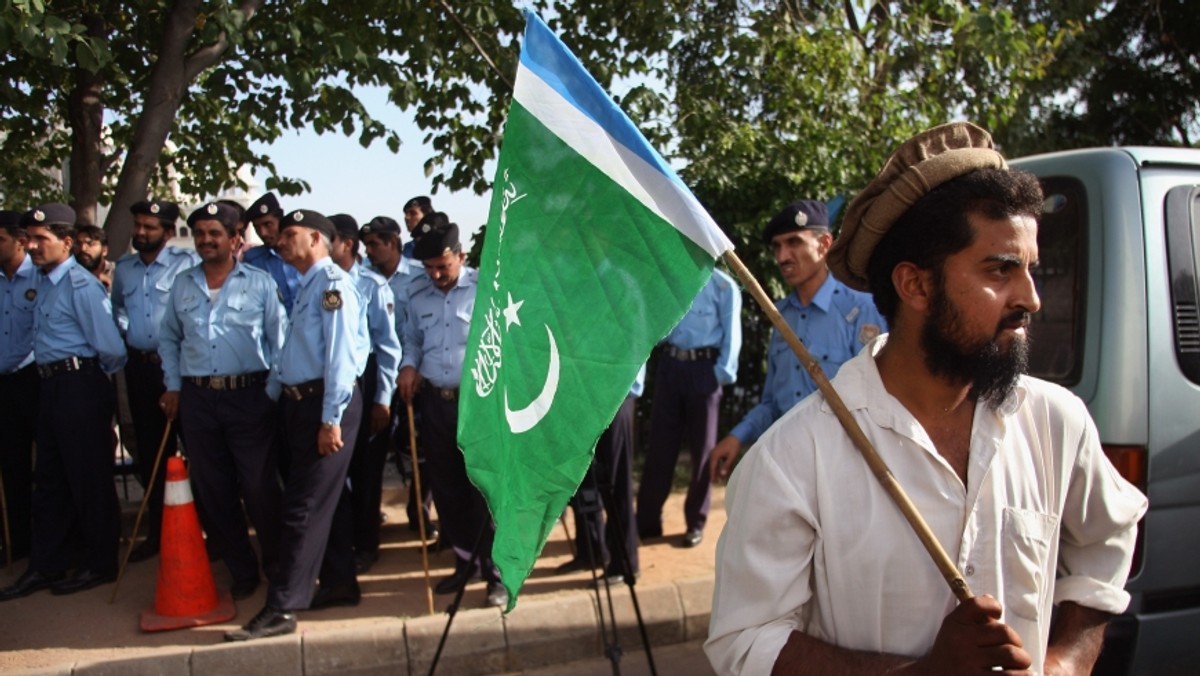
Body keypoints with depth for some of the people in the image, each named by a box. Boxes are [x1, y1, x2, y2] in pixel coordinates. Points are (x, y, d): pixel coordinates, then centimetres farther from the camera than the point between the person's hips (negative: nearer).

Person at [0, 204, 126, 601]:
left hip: (79, 386, -9)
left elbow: (111, 348, -18)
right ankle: (46, 567, 28)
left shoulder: (80, 285, -17)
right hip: (50, 385, 9)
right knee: (49, 478, 16)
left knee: (89, 479, 3)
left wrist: (97, 375, -1)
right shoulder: (43, 282, 10)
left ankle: (99, 564, 18)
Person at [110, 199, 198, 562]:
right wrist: (124, 328, 11)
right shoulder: (123, 267, 11)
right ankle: (157, 530, 25)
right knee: (149, 450, 13)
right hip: (139, 366, 6)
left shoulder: (187, 263, -10)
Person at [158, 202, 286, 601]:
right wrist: (172, 385, 10)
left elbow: (279, 340, 1)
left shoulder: (259, 283, 1)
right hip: (196, 399, 4)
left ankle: (277, 565, 18)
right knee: (212, 491, 9)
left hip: (248, 396, -4)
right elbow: (169, 338, 19)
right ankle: (242, 571, 22)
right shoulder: (182, 284, 11)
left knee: (260, 487, -1)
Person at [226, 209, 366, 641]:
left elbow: (339, 354, -19)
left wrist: (331, 419, -21)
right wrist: (271, 394, 18)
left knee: (304, 507, -6)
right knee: (323, 499, 16)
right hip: (297, 402, 10)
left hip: (324, 404, -9)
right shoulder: (305, 286, 18)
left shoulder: (333, 283, -12)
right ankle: (339, 582, 28)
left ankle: (281, 609, -2)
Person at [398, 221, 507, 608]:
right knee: (446, 486, 13)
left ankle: (496, 570, 9)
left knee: (485, 487, -3)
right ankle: (464, 559, 30)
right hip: (434, 402, 6)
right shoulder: (418, 298, 11)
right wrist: (409, 365, 5)